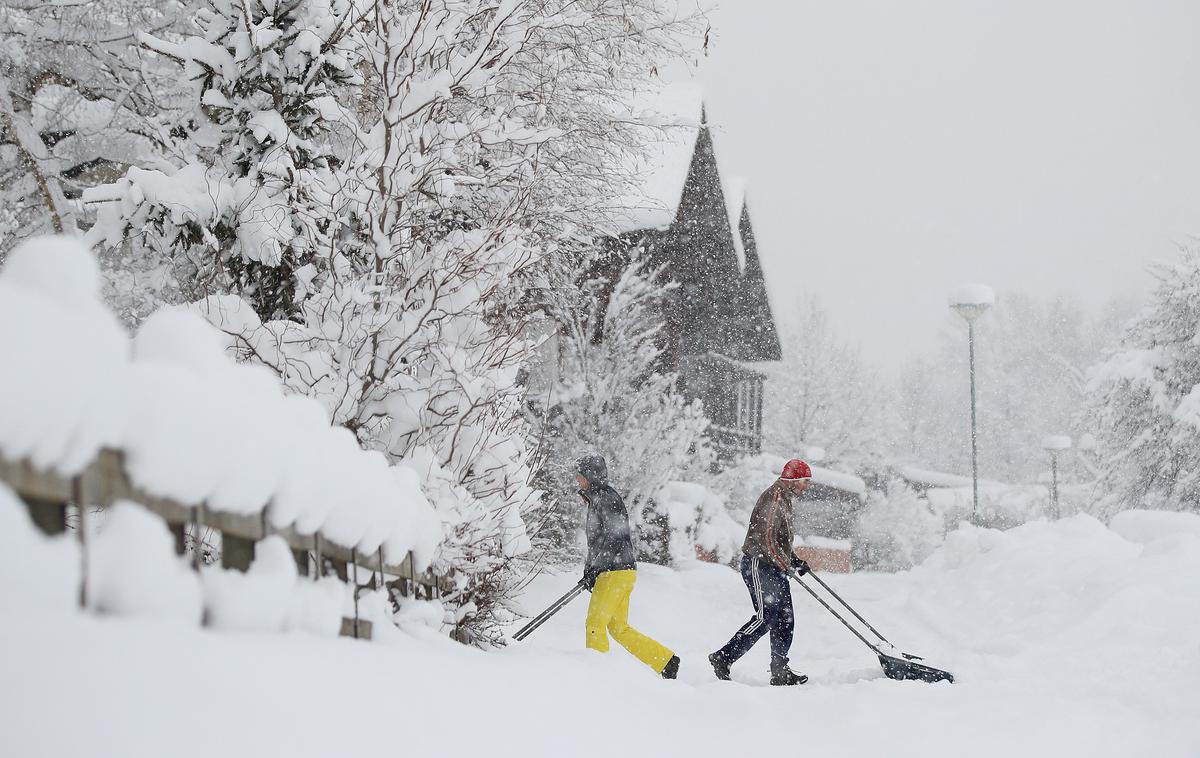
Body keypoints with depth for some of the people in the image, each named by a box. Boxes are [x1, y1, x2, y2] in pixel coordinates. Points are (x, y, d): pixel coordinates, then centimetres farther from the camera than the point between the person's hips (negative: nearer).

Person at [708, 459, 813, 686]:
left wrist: (795, 560, 18)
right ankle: (723, 658, -9)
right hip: (759, 565, -10)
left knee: (785, 620, 4)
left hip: (774, 567, 10)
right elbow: (767, 539, -21)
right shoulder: (774, 497, -14)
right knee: (765, 617, -15)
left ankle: (780, 672, 7)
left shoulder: (784, 499, 19)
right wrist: (786, 565, -17)